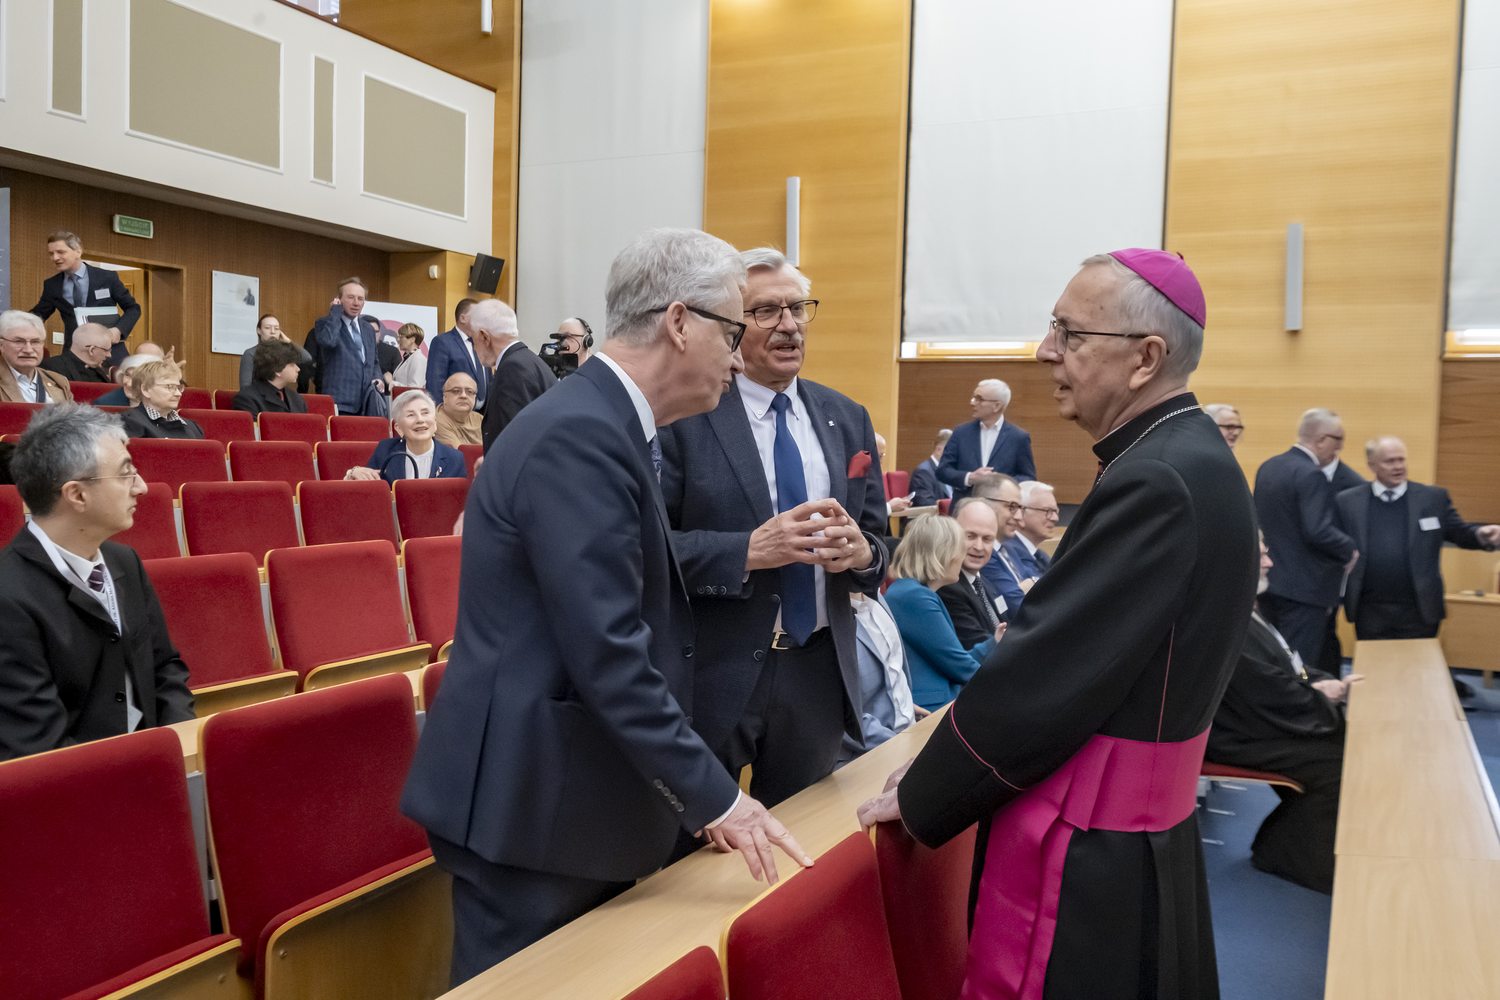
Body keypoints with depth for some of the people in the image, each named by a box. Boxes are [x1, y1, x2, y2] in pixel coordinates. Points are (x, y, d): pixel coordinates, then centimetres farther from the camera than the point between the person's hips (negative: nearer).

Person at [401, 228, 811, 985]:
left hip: (573, 792, 10)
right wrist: (713, 796, -18)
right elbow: (607, 653, -26)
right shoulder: (581, 436, -22)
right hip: (530, 801, -10)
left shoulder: (602, 425, 10)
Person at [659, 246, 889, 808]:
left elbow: (877, 540, 11)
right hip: (713, 675, -4)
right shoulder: (685, 415, -8)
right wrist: (747, 550, -25)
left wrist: (861, 551, -12)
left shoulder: (848, 420, 9)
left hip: (819, 674, 5)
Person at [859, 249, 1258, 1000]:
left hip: (1089, 850, -9)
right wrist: (940, 771, 9)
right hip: (1140, 828, 9)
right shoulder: (1189, 459, 5)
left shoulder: (1154, 481, -24)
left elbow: (1042, 673, -23)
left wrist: (920, 799, -9)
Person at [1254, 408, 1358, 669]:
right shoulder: (1310, 474, -18)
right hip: (1304, 589, -9)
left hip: (1269, 583, 9)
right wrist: (1350, 551, -7)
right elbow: (1318, 532, -24)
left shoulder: (1267, 467, 9)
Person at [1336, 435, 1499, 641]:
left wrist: (1481, 534, -16)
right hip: (1370, 612, 0)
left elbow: (1459, 532, 7)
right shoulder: (1347, 501, 3)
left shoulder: (1434, 497, 4)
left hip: (1419, 611, 0)